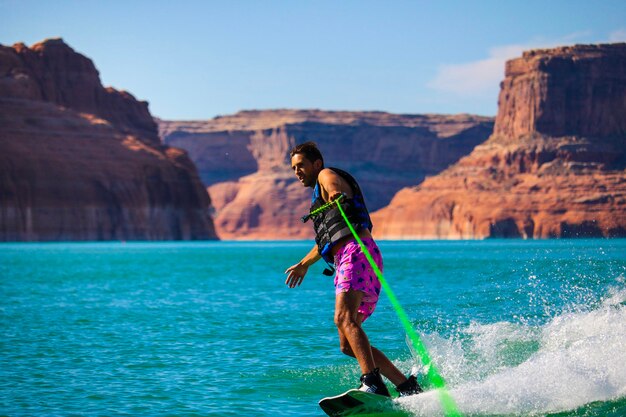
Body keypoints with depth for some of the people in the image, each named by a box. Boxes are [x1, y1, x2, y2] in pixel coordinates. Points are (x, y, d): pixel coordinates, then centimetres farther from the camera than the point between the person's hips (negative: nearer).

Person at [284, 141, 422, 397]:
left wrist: (337, 197, -32)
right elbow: (326, 239, 49)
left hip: (356, 253, -10)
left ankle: (372, 382, -48)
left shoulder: (326, 175, 11)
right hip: (346, 261, 10)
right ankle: (407, 386, 3)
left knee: (344, 318, -31)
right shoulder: (320, 196, 36)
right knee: (348, 345, 5)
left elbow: (336, 188, -14)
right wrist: (304, 264, 59)